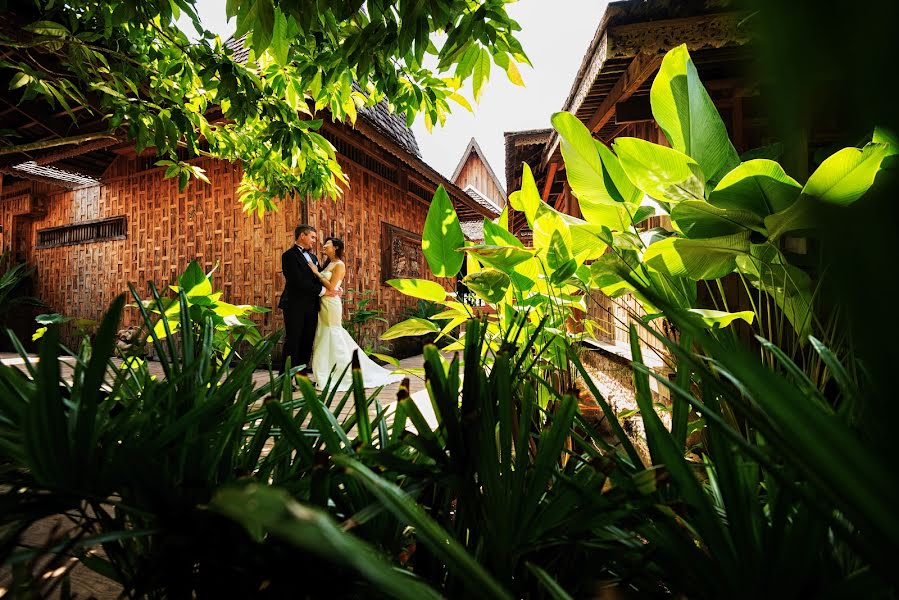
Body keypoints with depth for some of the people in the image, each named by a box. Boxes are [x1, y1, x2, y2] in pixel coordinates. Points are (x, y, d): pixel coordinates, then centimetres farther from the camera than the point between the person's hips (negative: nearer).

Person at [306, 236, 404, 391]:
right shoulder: (328, 264, 17)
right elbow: (321, 285, 14)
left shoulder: (339, 265, -9)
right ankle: (329, 376, 18)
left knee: (333, 338, -4)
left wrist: (316, 272, -12)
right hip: (323, 304, 9)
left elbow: (331, 287, -17)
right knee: (324, 340, 10)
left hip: (331, 304, -9)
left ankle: (347, 376, 6)